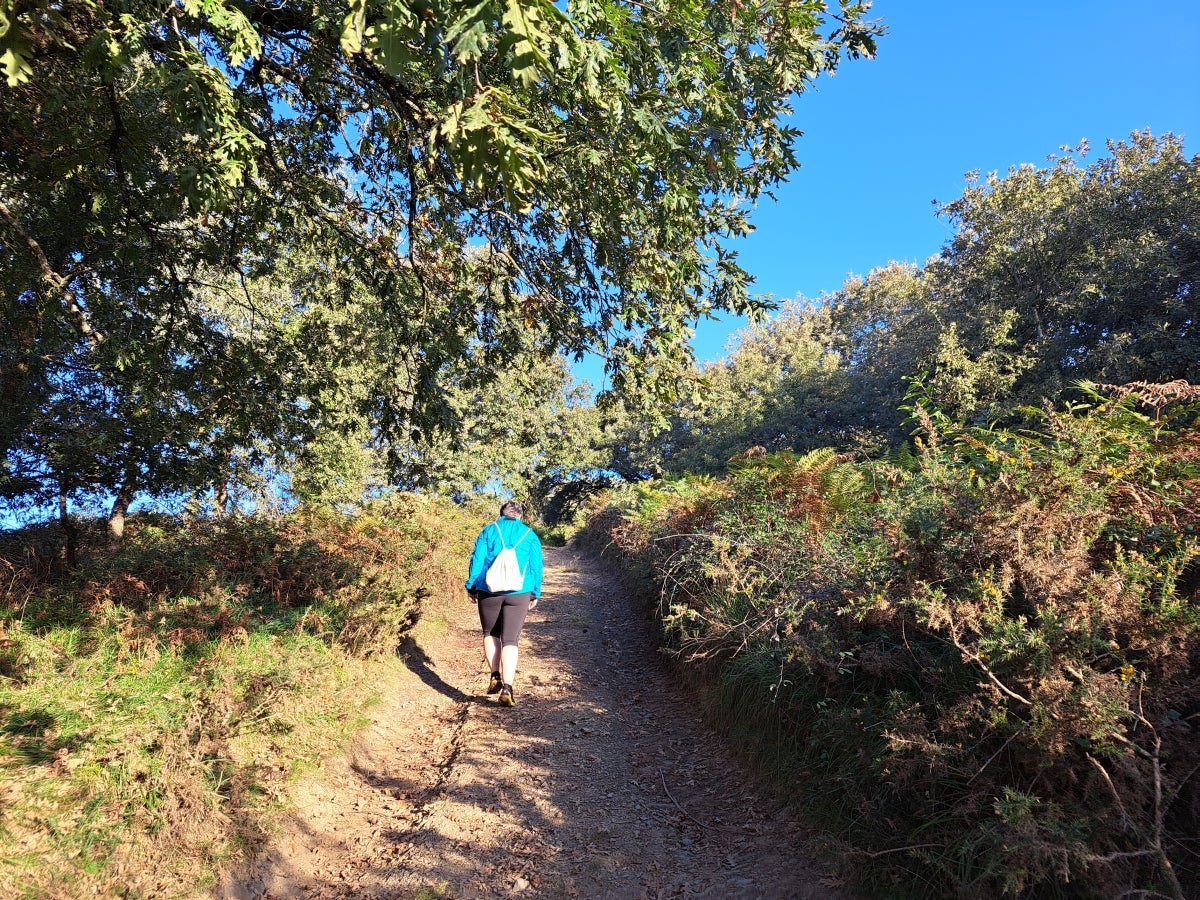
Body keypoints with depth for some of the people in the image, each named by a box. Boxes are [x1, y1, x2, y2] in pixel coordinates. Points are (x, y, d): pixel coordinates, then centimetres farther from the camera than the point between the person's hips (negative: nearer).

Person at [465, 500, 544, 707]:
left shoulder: (489, 530, 5)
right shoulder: (529, 535, 8)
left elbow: (477, 560, 1)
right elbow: (536, 566, 7)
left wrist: (471, 588, 8)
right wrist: (535, 594, 15)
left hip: (489, 591, 0)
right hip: (519, 594, 0)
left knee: (490, 634, 19)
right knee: (510, 640, 2)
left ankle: (496, 676, 8)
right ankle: (507, 687, -8)